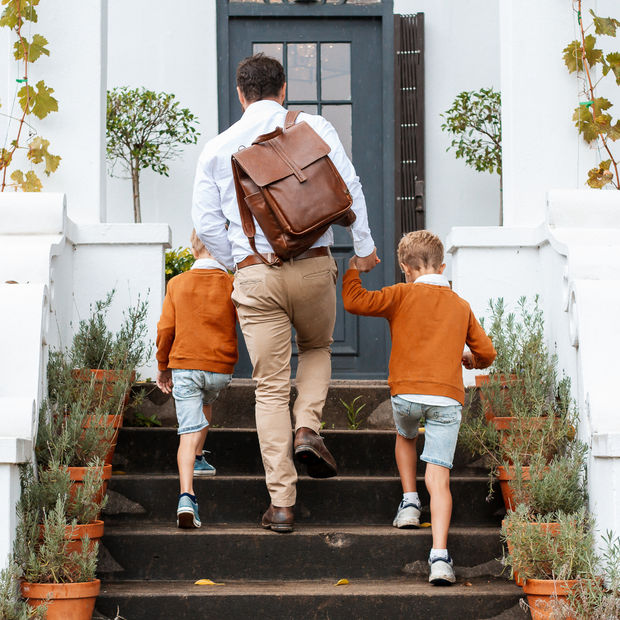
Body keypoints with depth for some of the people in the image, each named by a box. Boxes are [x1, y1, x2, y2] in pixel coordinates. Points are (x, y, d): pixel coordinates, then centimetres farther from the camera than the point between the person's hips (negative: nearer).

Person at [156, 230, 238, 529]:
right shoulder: (232, 285, -1)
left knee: (189, 431, -7)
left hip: (184, 366, -1)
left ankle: (186, 496, -22)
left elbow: (166, 329, 1)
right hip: (221, 368, 1)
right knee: (205, 403, 34)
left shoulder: (177, 284, 1)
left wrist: (163, 367, 12)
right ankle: (198, 458, 40)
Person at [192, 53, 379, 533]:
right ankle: (308, 427, 2)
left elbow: (206, 223, 5)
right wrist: (364, 245, 3)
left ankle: (282, 504, 1)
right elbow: (348, 186, -4)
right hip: (313, 266, 0)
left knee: (271, 387, 5)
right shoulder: (313, 128, 5)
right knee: (317, 348, 29)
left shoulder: (219, 148, 9)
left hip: (254, 274, 0)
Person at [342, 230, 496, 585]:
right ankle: (440, 556, -16)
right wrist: (469, 359, 41)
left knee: (406, 436, 35)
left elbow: (354, 302, -1)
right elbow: (487, 354, 19)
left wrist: (353, 271, 17)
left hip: (407, 392, -1)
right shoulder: (461, 306, 16)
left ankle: (410, 502, 26)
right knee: (439, 477, -4)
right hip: (448, 398, 1)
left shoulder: (402, 295, 6)